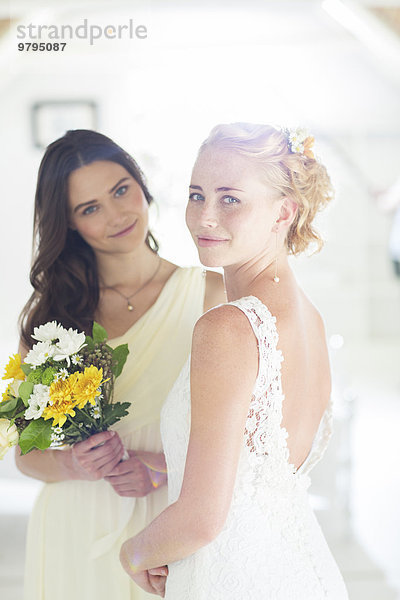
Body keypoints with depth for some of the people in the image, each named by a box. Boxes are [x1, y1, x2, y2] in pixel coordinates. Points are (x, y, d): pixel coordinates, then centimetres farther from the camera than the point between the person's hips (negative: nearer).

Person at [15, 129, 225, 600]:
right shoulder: (51, 309, 0)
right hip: (76, 537, 1)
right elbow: (27, 453, 3)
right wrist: (72, 465, -16)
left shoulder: (211, 295, -5)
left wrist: (163, 469, -19)